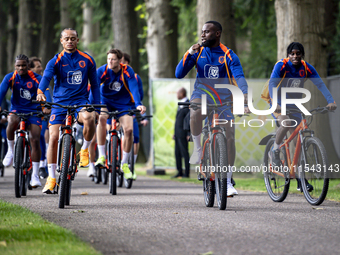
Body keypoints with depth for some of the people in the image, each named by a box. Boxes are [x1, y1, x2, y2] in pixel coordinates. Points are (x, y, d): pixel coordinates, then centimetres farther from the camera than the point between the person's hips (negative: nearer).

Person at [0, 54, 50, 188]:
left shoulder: (36, 78, -9)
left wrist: (46, 106, -42)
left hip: (33, 111, 0)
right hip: (17, 110, 0)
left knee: (35, 141, -12)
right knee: (12, 121, -36)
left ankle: (35, 175, -2)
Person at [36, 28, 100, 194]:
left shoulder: (87, 60, 5)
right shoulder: (56, 61, -2)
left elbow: (94, 84, 12)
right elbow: (46, 76, -20)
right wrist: (40, 92, -41)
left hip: (80, 102, 0)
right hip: (60, 102, 0)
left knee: (89, 117, -34)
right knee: (54, 138, -9)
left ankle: (85, 149, -7)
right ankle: (51, 178, 2)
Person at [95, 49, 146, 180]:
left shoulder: (128, 72, -18)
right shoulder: (102, 71, -19)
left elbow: (134, 88, -28)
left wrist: (138, 104, -46)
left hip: (124, 103, 1)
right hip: (106, 101, -1)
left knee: (128, 129, -18)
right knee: (102, 118, -33)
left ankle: (124, 164, 1)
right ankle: (101, 156, -25)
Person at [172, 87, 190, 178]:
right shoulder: (180, 105, 18)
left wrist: (189, 134, -18)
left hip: (183, 133, -9)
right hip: (177, 133, 9)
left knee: (184, 153, -7)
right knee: (177, 153, 10)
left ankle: (187, 173, -4)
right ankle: (180, 172, 14)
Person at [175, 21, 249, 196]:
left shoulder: (228, 56, -3)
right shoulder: (198, 52, 4)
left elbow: (239, 77, -16)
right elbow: (179, 74, -2)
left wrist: (245, 96, -34)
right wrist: (189, 54, -16)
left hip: (223, 101, 0)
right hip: (201, 96, 0)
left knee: (229, 137, -6)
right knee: (195, 113, -37)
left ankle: (227, 182, 5)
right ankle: (197, 147, -14)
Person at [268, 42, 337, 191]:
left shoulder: (307, 68, -7)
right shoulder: (281, 66, -17)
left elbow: (320, 84, -12)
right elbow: (272, 84, -28)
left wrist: (330, 101, -28)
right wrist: (275, 103, -45)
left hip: (294, 107, 4)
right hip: (279, 105, -4)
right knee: (285, 123, -36)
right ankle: (275, 151, -9)